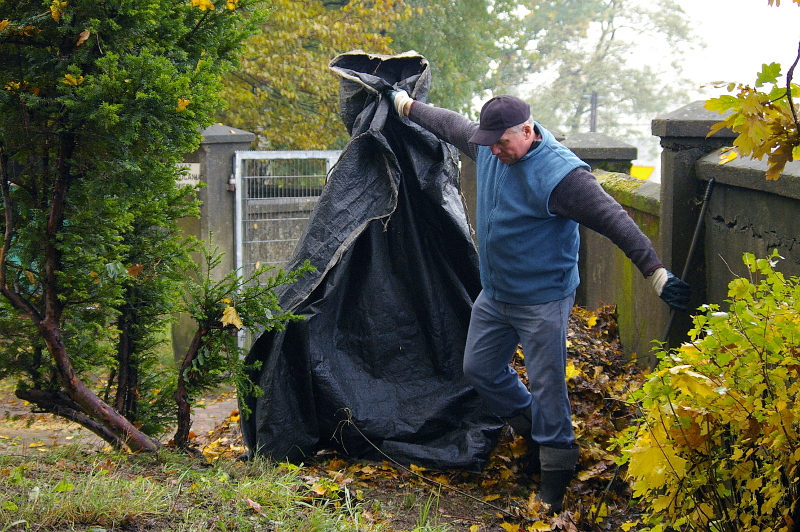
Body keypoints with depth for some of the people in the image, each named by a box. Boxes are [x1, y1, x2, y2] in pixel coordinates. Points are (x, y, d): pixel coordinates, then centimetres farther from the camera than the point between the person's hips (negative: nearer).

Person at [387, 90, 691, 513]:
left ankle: (555, 478, 9)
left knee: (546, 388, -4)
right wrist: (406, 104, 30)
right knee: (479, 370, 17)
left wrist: (656, 273, -32)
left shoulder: (560, 173, -26)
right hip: (493, 295, 8)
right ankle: (534, 432, 36)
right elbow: (450, 124, 18)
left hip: (542, 301, -8)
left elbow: (616, 222, -28)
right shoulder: (488, 148, -2)